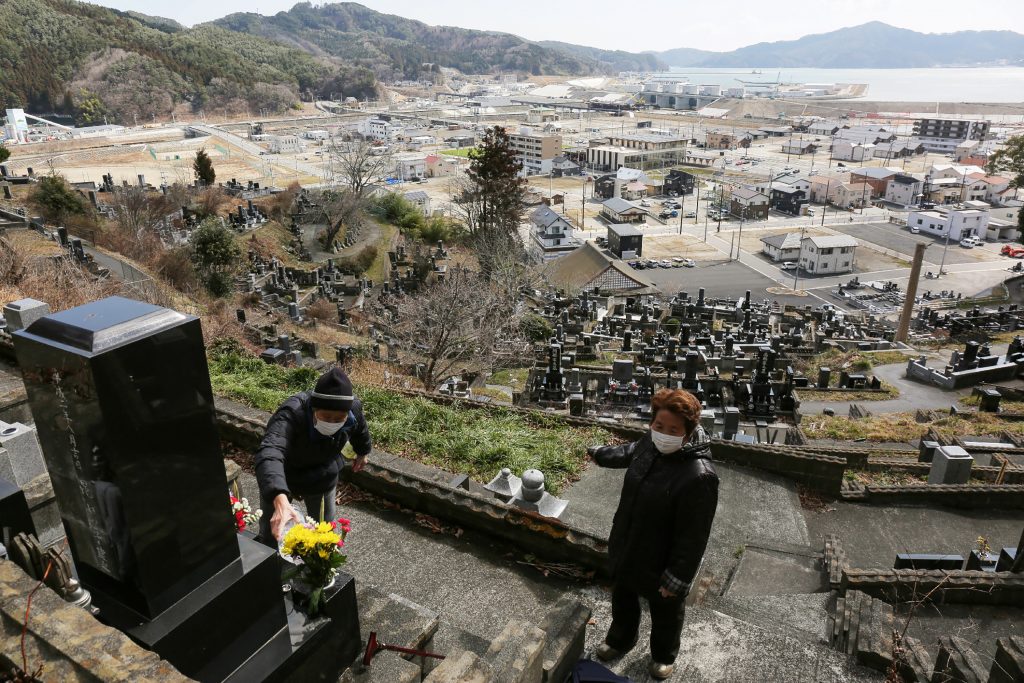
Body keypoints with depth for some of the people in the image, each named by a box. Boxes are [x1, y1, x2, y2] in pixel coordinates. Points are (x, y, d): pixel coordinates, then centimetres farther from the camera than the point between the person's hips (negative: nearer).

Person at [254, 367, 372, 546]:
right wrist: (280, 500, -74)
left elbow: (359, 429, -1)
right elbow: (269, 453, -59)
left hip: (322, 476, 3)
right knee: (272, 530, 11)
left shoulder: (354, 408, -26)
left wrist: (362, 452, 19)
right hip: (279, 478, -3)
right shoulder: (291, 414, -42)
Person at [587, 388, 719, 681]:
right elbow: (630, 452, 12)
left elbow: (692, 537, -28)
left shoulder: (699, 477, -37)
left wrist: (676, 579, -20)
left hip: (661, 564, -6)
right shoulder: (651, 444, -14)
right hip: (627, 550, 7)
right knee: (622, 599, 31)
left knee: (665, 612, 25)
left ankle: (664, 655, 54)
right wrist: (600, 453, 27)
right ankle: (620, 640, 60)